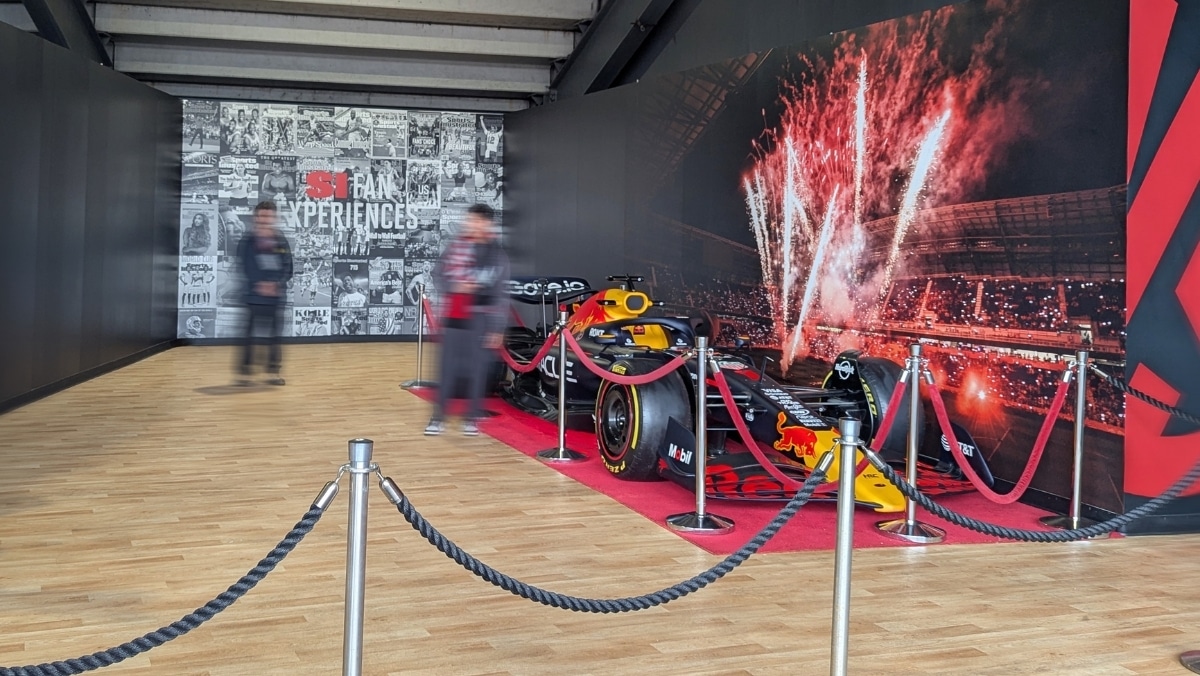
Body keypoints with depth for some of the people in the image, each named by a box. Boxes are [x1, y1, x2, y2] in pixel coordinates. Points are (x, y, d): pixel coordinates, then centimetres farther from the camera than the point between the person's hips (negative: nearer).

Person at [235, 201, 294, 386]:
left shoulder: (281, 241, 3)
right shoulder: (248, 241, -2)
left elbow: (288, 269, 2)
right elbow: (246, 269, -7)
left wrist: (277, 284, -14)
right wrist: (259, 284, -19)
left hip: (276, 296, 3)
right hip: (254, 295, -2)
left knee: (275, 332, 9)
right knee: (249, 331, -1)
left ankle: (274, 371, 19)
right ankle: (245, 371, 7)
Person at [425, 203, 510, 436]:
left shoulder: (497, 253, -2)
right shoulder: (457, 245, 4)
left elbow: (500, 294, -2)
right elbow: (438, 273, 11)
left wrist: (497, 328, -4)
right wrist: (452, 287, -9)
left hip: (480, 318, -2)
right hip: (453, 316, 2)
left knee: (477, 369, 2)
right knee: (448, 367, 5)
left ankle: (472, 418, 14)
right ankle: (439, 417, 12)